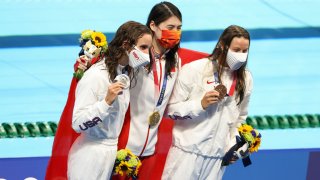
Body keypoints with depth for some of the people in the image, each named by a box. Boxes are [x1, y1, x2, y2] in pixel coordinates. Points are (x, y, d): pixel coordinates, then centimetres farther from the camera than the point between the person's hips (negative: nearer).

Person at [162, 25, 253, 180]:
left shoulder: (245, 79, 7)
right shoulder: (194, 70, -8)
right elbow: (171, 110, -5)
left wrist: (234, 144, 9)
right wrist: (201, 104, -17)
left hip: (217, 156, 4)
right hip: (187, 152, -4)